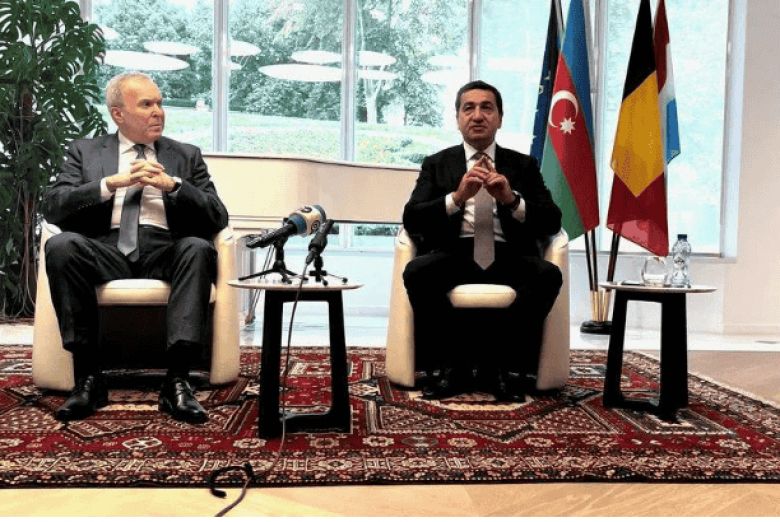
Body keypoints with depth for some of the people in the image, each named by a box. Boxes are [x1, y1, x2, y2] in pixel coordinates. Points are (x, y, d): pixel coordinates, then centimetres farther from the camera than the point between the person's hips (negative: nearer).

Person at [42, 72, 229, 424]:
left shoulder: (186, 156, 20)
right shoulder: (84, 151, 20)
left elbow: (218, 218, 8)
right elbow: (52, 207, 4)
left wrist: (172, 185, -8)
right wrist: (114, 183, -8)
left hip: (165, 252, 0)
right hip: (105, 250, 0)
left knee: (198, 247, -33)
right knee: (61, 245, -31)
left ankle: (176, 381, -34)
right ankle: (88, 377, -23)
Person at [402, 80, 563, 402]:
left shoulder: (523, 166, 17)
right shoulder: (436, 165, 16)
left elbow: (552, 222, 6)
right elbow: (411, 219, 1)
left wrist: (512, 200, -13)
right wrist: (456, 197, -16)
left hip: (507, 256, 1)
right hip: (455, 254, 0)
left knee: (549, 274, -30)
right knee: (417, 271, -32)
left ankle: (502, 366, -14)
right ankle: (450, 366, -13)